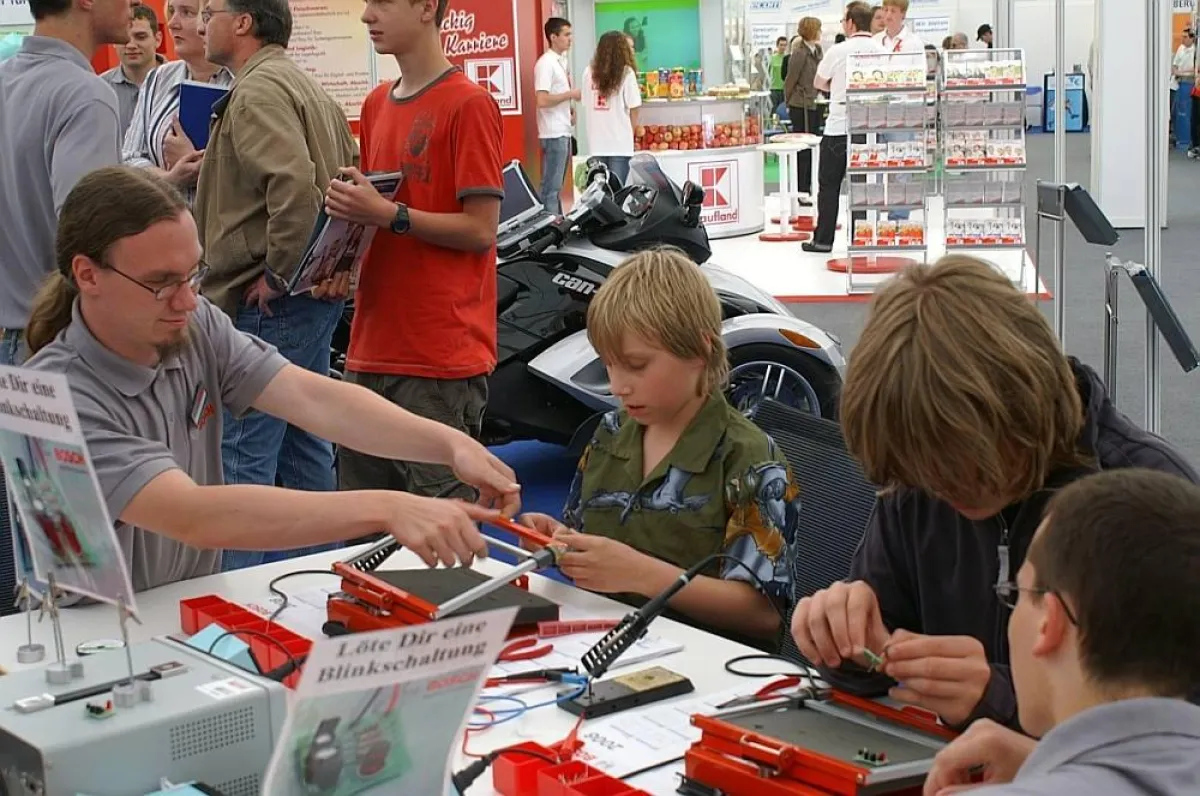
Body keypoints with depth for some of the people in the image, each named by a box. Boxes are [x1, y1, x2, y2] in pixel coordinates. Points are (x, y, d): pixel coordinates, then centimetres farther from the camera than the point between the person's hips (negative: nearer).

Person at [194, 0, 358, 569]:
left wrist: (276, 274, -20)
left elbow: (294, 185, -28)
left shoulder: (257, 90, -13)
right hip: (319, 294, 11)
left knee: (243, 455, -6)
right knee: (305, 445, 16)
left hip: (268, 304, -11)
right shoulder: (306, 87, 19)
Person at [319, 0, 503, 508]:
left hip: (442, 361, -8)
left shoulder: (469, 104, -8)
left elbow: (481, 229, -11)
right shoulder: (376, 104, 15)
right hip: (371, 350, 8)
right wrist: (349, 208, 3)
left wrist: (388, 214, -18)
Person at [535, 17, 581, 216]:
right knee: (552, 186, -7)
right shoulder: (546, 63, -14)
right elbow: (542, 100, -22)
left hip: (564, 131, 9)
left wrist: (570, 109, 6)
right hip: (554, 133, -9)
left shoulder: (562, 60, 14)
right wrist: (571, 94, -14)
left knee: (557, 184, 14)